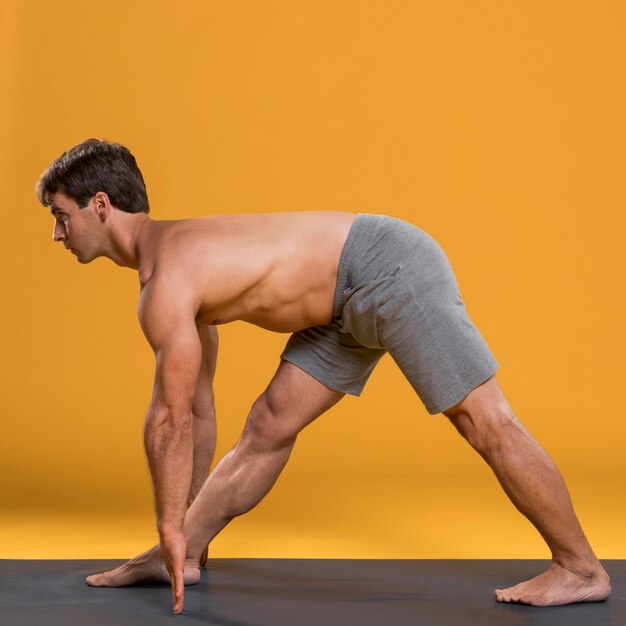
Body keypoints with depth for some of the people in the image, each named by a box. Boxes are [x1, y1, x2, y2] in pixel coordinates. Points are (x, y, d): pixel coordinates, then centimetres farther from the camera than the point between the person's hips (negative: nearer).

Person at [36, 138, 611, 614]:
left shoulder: (165, 285, -20)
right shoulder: (175, 254, 11)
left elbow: (171, 421, -18)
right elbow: (198, 408, 18)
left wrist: (172, 529, -7)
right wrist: (182, 540, 23)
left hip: (392, 269, -10)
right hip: (353, 299, 10)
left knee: (487, 425, -3)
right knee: (267, 429, 10)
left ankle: (581, 570, 7)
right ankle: (181, 558, 17)